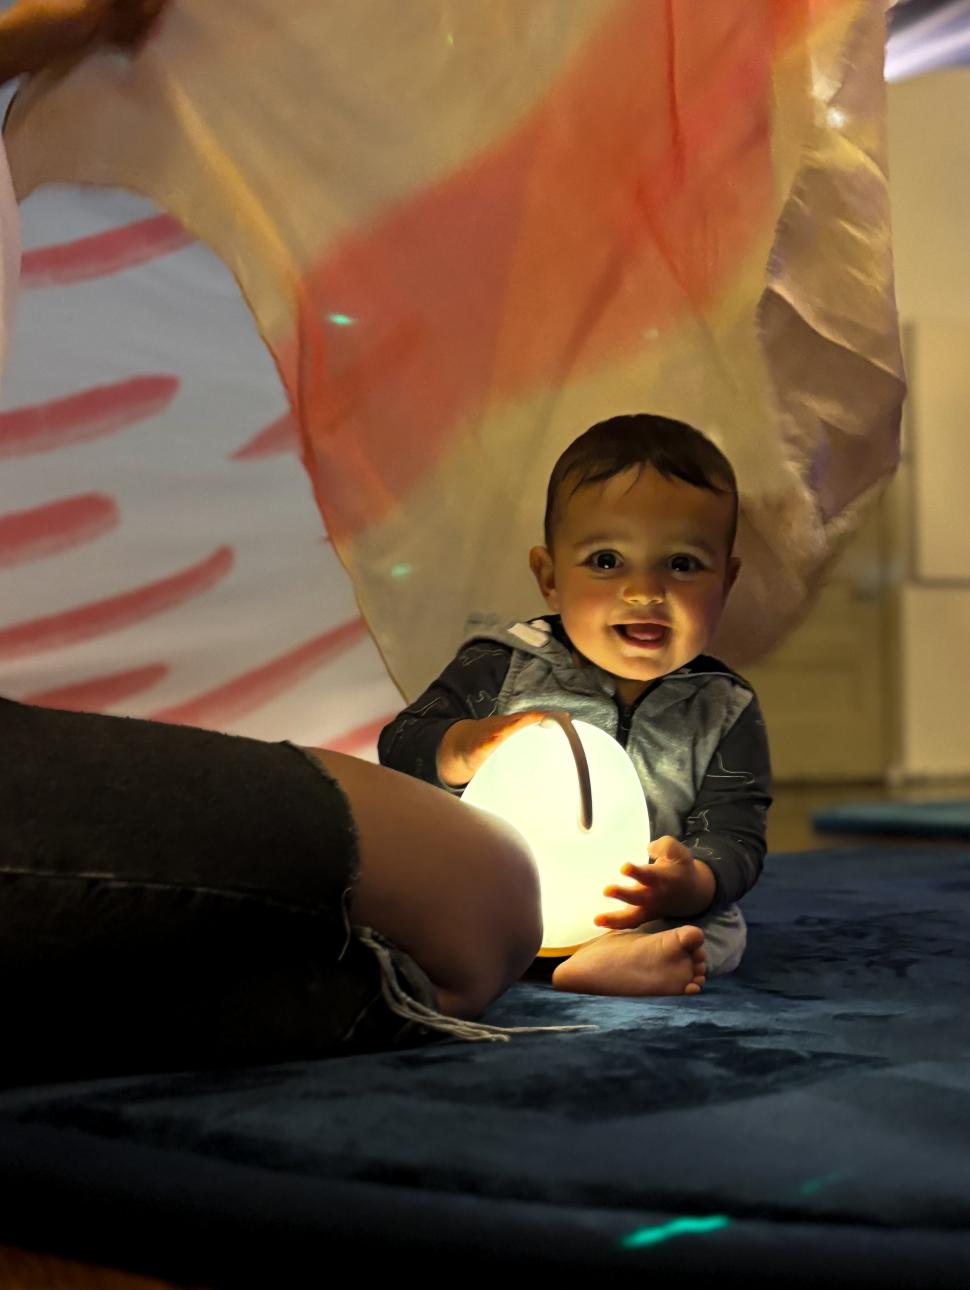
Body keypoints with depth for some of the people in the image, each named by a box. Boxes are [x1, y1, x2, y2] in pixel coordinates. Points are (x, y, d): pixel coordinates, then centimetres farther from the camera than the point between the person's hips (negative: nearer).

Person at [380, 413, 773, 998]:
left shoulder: (726, 713, 4)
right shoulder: (501, 667, 1)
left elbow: (735, 840, -2)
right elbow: (399, 747, -1)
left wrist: (688, 883, -27)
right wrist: (463, 749, -25)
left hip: (655, 917, 0)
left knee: (721, 932, -26)